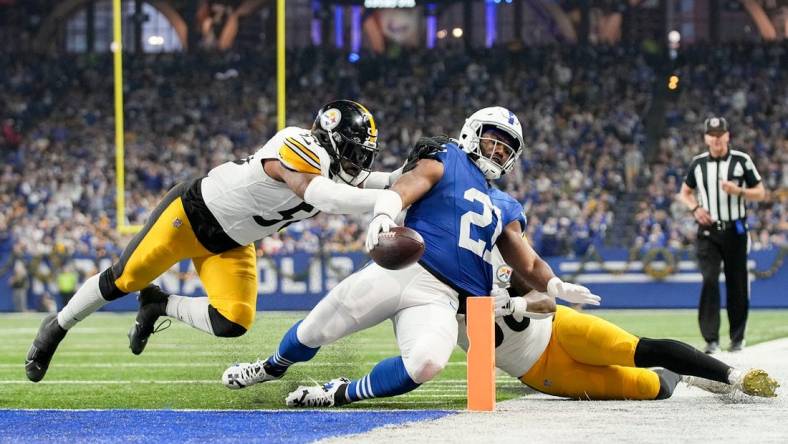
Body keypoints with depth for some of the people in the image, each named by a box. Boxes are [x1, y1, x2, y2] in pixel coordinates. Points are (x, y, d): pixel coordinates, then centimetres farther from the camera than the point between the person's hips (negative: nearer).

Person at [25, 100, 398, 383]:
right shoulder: (298, 148, -35)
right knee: (123, 281, 6)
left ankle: (160, 305, 18)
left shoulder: (330, 165, -7)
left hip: (230, 245, 7)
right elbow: (321, 196, -50)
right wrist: (390, 199, -54)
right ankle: (57, 328, 32)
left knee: (232, 324, -10)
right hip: (191, 213, -7)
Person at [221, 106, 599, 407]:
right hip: (401, 269, -3)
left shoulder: (505, 210, 25)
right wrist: (384, 215, -35)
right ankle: (273, 367, 38)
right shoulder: (446, 161, 8)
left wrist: (557, 287, 1)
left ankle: (341, 393, -7)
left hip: (440, 298, 3)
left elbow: (528, 263, 24)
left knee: (426, 362, -28)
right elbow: (404, 189, -11)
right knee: (316, 330, 3)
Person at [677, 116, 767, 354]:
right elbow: (684, 193, 17)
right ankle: (711, 339, -13)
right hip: (708, 232, 1)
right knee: (710, 281, -13)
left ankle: (737, 337, 18)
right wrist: (695, 208, -4)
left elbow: (761, 193, 1)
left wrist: (738, 191, -18)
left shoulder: (741, 161, -1)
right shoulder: (698, 163, 6)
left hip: (735, 231, -1)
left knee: (737, 285, 4)